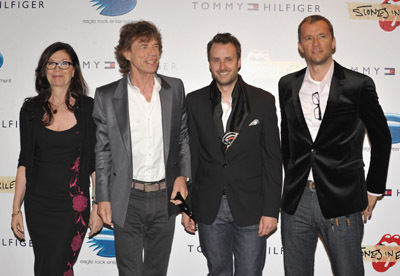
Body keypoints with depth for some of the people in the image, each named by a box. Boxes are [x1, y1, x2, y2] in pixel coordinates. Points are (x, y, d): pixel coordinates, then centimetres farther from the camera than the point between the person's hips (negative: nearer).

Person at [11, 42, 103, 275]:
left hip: (74, 204, -3)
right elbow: (25, 162, 6)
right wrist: (16, 209, 4)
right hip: (38, 204, 3)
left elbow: (96, 162, -1)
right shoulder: (31, 110, 2)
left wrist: (99, 206, -4)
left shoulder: (88, 108, -3)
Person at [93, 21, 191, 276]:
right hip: (127, 200, -2)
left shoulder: (175, 89, 2)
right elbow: (102, 151, 0)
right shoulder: (107, 96, -5)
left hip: (165, 197, 2)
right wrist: (103, 198, -1)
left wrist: (183, 175, -3)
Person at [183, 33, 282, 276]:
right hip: (209, 210, 2)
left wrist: (271, 209, -7)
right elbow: (190, 156, 4)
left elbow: (273, 159, -2)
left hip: (250, 209, -1)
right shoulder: (195, 102, 3)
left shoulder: (263, 101, -2)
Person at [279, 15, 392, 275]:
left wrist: (373, 190, 5)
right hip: (296, 201, 3)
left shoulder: (358, 85, -4)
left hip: (342, 202, -3)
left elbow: (381, 139, 4)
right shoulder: (288, 85, 7)